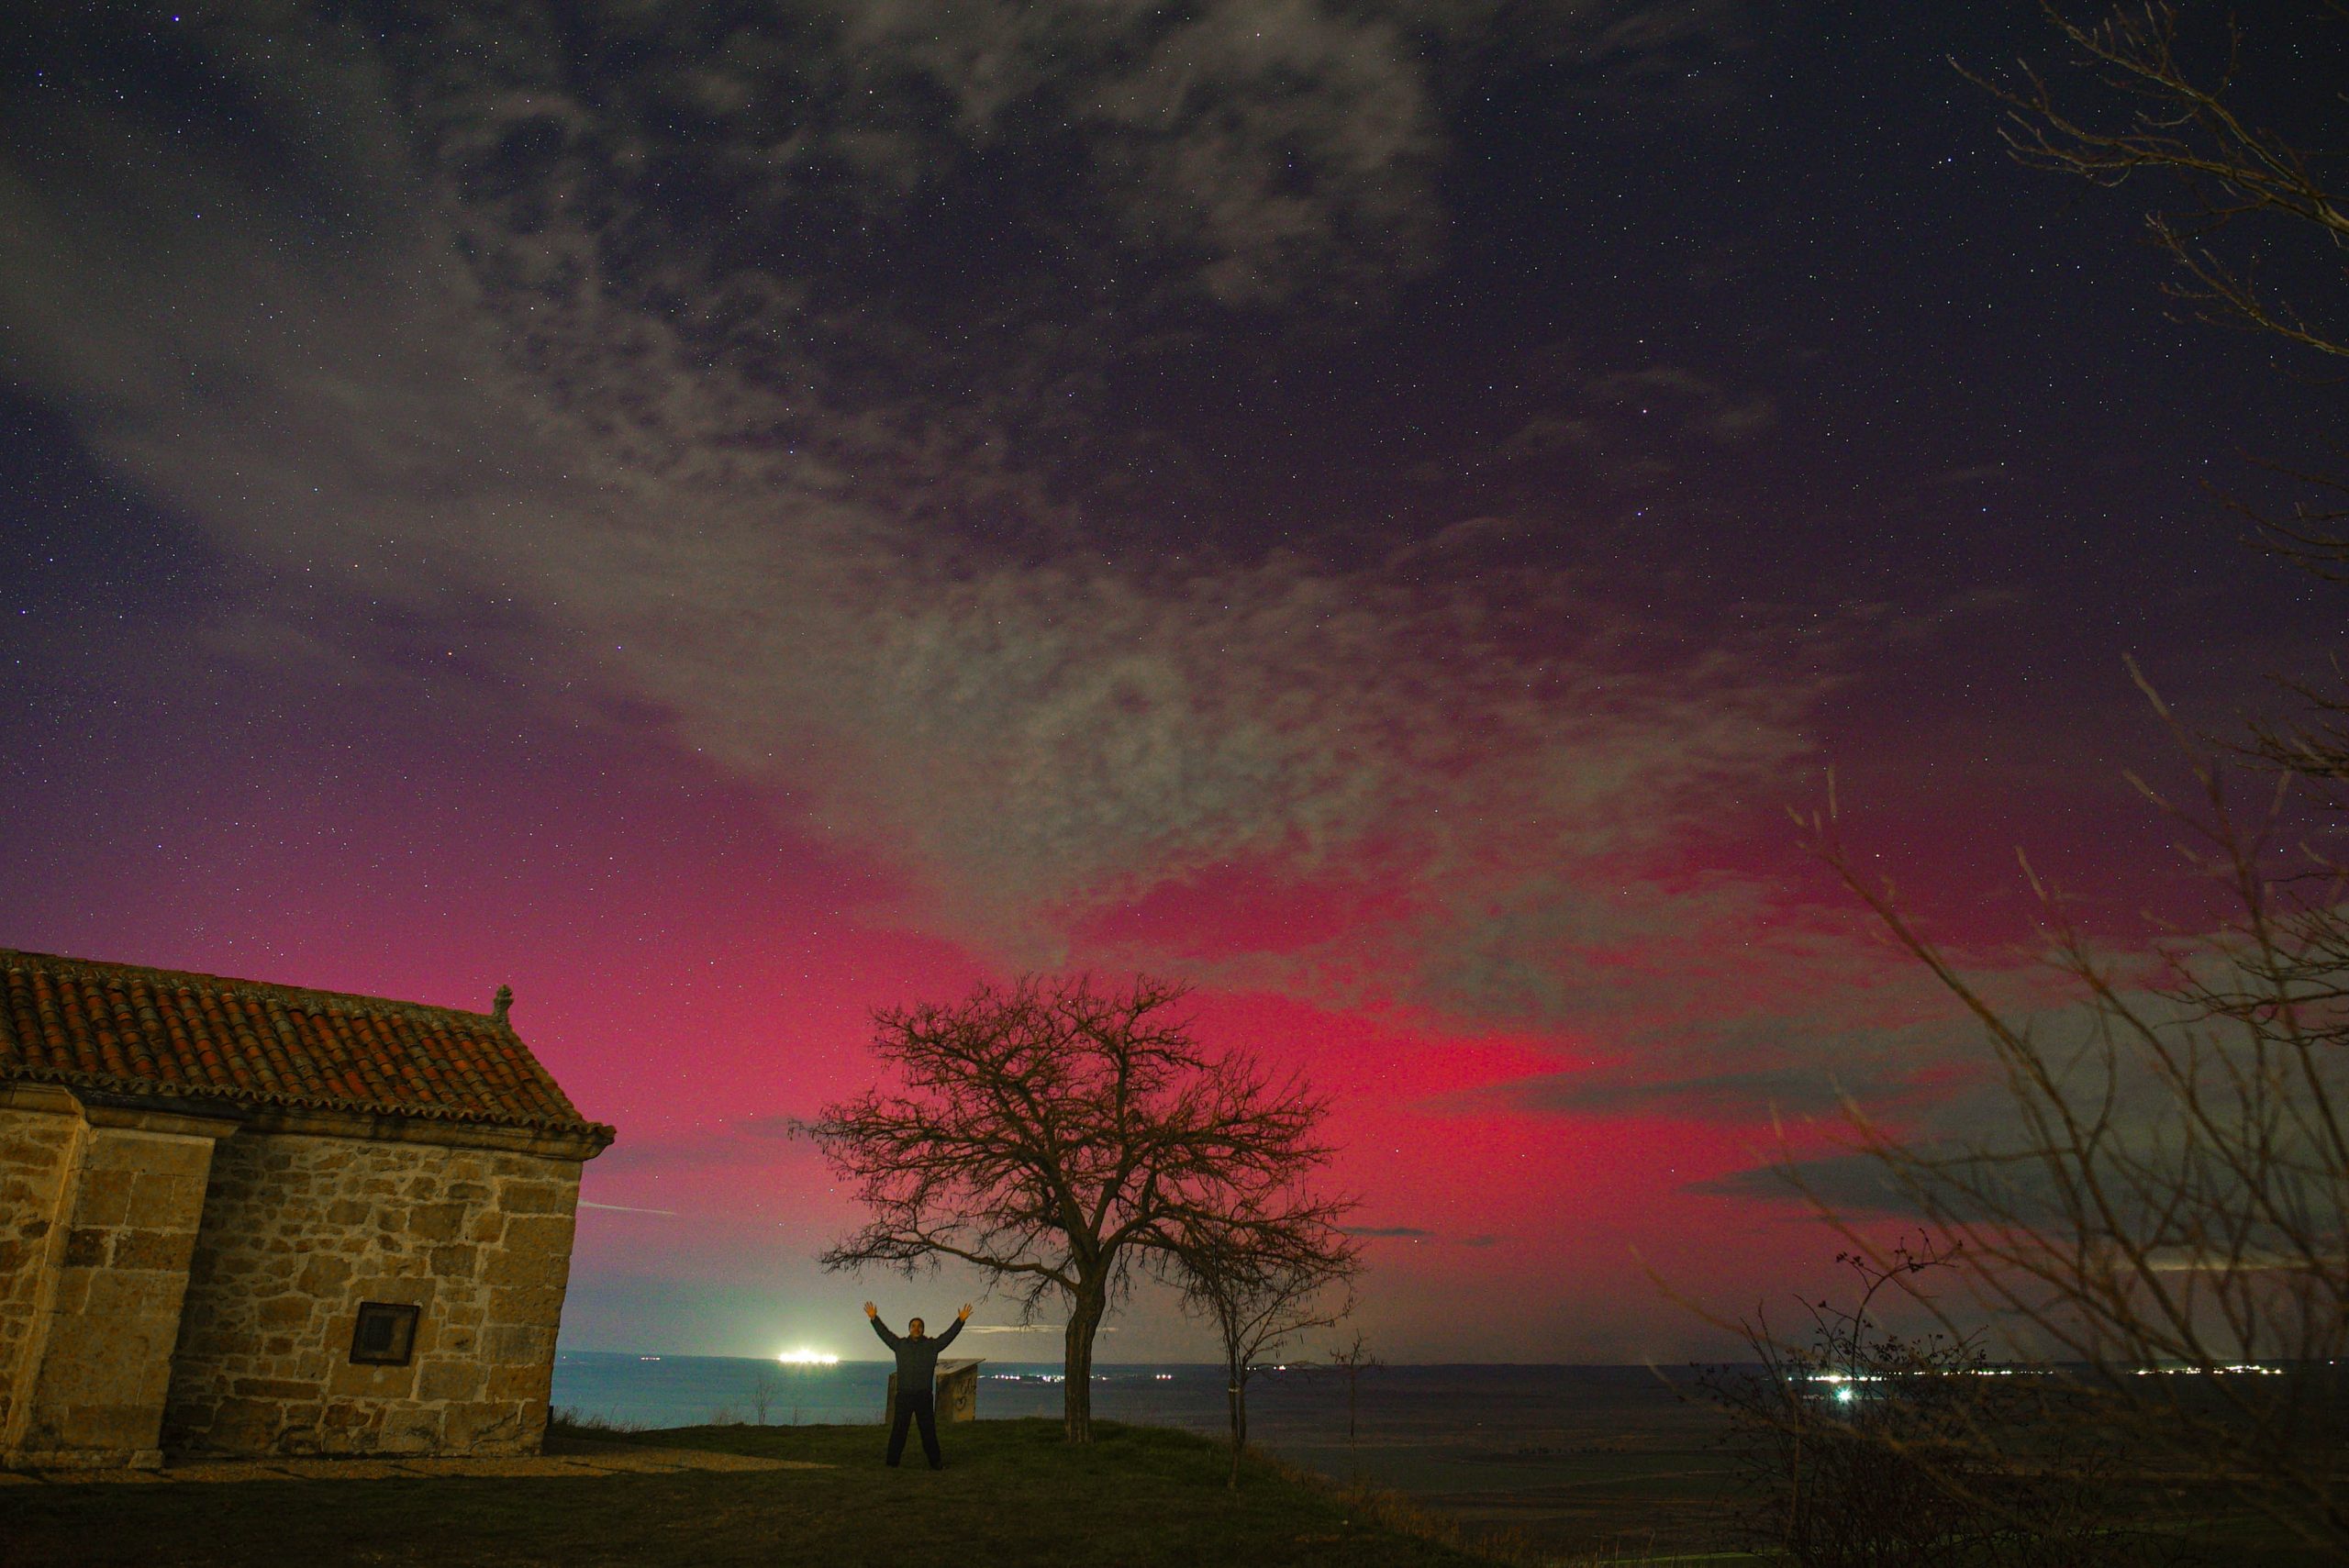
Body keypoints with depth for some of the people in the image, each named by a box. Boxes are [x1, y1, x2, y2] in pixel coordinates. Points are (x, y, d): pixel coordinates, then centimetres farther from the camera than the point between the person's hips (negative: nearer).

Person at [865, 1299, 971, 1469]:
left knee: (928, 1431, 3)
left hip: (924, 1396, 0)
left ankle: (936, 1463, 7)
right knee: (898, 1430, 2)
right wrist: (874, 1319, 1)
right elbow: (884, 1333, 8)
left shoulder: (932, 1345, 7)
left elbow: (949, 1335, 2)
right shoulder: (900, 1345, 10)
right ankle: (892, 1463, 9)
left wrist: (961, 1321, -7)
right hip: (904, 1395, 0)